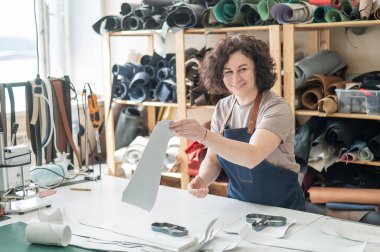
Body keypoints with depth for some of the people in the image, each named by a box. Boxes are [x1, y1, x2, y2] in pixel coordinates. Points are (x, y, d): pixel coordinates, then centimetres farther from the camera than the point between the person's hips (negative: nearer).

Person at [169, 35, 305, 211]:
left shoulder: (277, 108, -15)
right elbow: (213, 158, 5)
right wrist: (202, 180, -16)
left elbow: (252, 157, -30)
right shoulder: (222, 108, 2)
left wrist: (204, 135, -40)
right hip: (237, 205, 4)